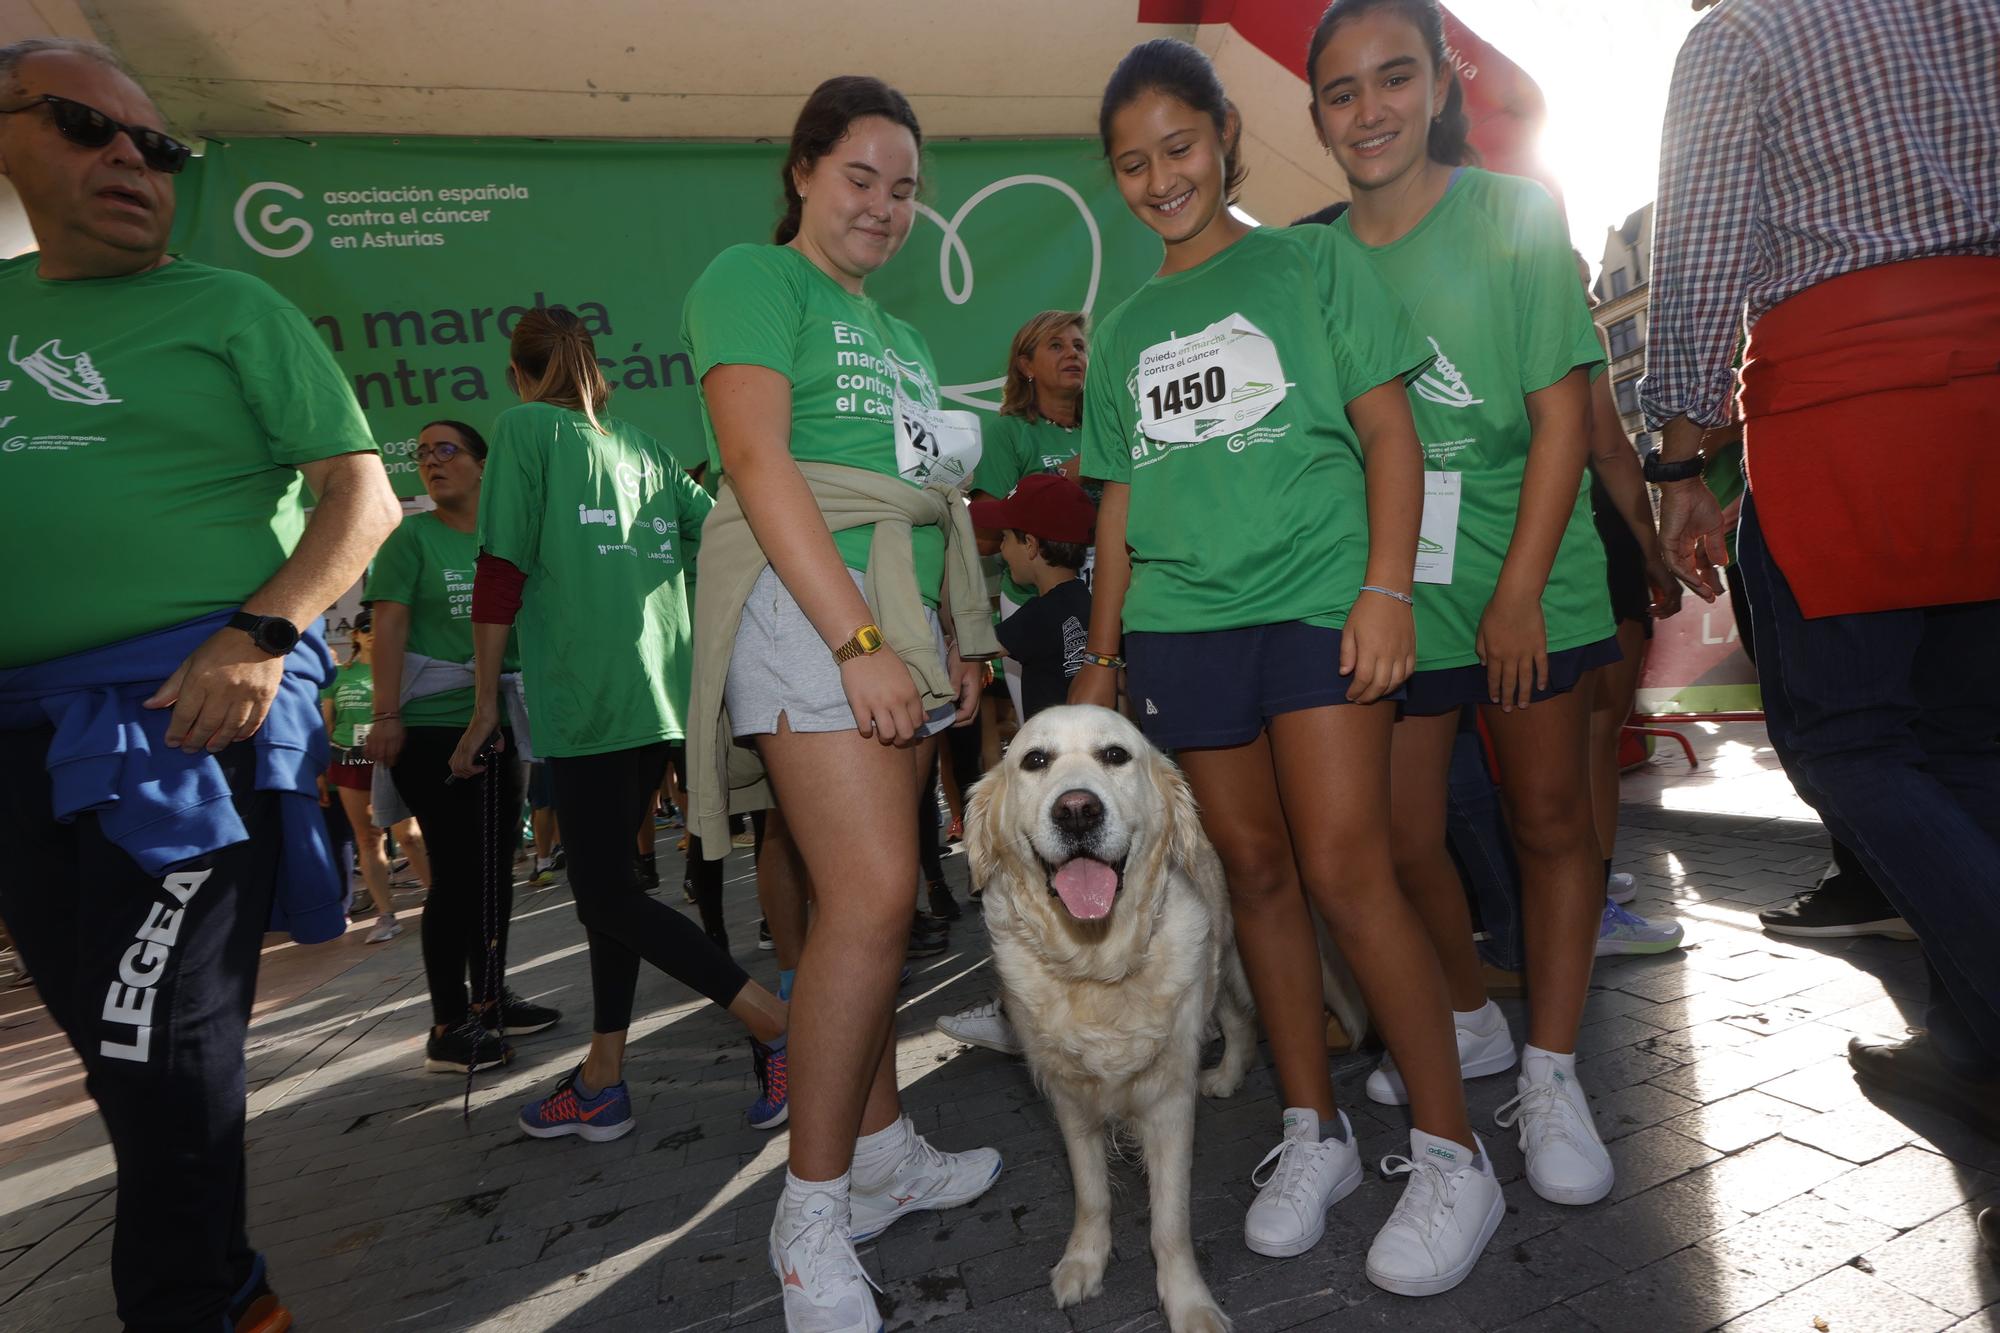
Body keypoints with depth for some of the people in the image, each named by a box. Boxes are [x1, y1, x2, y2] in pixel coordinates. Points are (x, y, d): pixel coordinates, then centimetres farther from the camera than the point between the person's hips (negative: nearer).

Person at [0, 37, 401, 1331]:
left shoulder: (231, 311, 2)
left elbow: (364, 491, -6)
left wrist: (260, 635, -17)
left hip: (192, 708, -6)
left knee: (161, 1043, -4)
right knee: (105, 1029, 14)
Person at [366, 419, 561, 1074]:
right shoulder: (411, 536, -1)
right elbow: (389, 628, -8)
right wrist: (387, 717, -17)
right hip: (433, 726, -5)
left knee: (496, 867, 12)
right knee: (456, 872, -6)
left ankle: (490, 998, 25)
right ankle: (448, 1025, 4)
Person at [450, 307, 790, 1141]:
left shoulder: (526, 426, 3)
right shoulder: (642, 445, 19)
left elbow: (502, 571, -5)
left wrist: (486, 703, -1)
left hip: (586, 694, -7)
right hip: (662, 697, 7)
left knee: (608, 896, -2)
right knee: (608, 879, 14)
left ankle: (783, 1027, -8)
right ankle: (602, 1081, 21)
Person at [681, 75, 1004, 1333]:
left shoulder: (901, 335, 26)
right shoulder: (754, 278, 3)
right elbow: (759, 464, -11)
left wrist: (957, 638, 14)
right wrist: (859, 640, -18)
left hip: (903, 615, 8)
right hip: (807, 602, -7)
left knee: (874, 896, 8)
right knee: (873, 896, -15)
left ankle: (883, 1148, 22)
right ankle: (812, 1213, 0)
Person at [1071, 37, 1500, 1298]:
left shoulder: (1311, 261, 8)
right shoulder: (1124, 330, 18)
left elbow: (1389, 432, 2)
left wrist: (1386, 588, -11)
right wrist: (1102, 657, 15)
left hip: (1315, 601, -4)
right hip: (1182, 623, 4)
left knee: (1347, 870, -10)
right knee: (1257, 871, 6)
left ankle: (1451, 1151, 7)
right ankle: (1316, 1131, 21)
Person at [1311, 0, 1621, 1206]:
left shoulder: (1515, 213, -2)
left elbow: (1564, 412, -7)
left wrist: (1520, 590, -14)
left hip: (1527, 577, -2)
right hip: (1389, 589, 2)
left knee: (1550, 818, 5)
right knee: (1403, 837, 5)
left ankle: (1552, 1075, 21)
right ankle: (1474, 1020, 32)